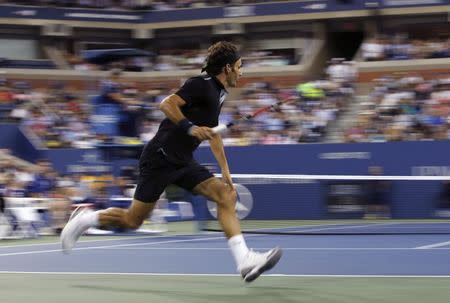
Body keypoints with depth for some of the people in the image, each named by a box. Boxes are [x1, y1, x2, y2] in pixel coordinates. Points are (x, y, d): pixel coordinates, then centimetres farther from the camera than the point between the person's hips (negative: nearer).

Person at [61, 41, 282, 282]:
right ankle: (83, 220, 21)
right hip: (160, 158, -9)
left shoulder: (219, 95, 16)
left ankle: (244, 261, -18)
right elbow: (167, 104, -24)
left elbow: (213, 134, 28)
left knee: (226, 195, -10)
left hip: (183, 163, 9)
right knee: (133, 220, -3)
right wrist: (190, 127, -34)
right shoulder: (202, 84, -12)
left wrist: (225, 170, 25)